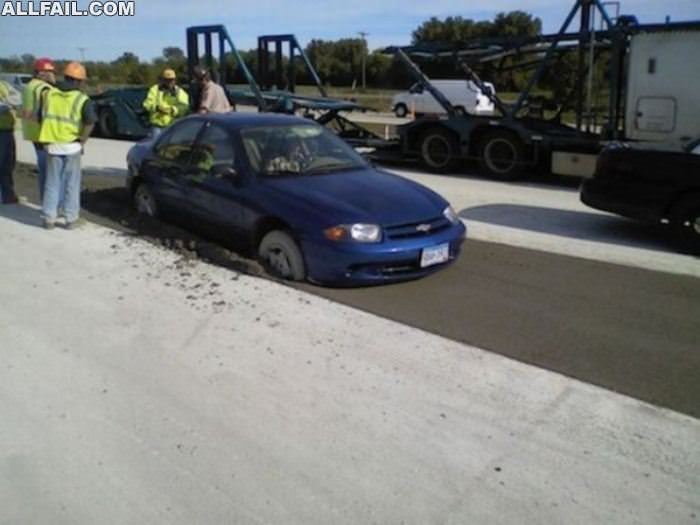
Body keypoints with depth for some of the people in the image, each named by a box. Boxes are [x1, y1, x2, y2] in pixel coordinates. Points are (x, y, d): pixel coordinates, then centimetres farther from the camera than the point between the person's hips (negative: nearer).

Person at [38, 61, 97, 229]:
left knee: (52, 182, 12)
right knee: (72, 182, 8)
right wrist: (82, 142, -7)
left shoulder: (50, 94, 6)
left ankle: (49, 218, 13)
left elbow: (42, 118, 6)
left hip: (52, 146, 3)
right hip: (71, 146, -3)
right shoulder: (82, 99, -5)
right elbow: (90, 122, -17)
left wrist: (49, 138, 12)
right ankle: (71, 218, 10)